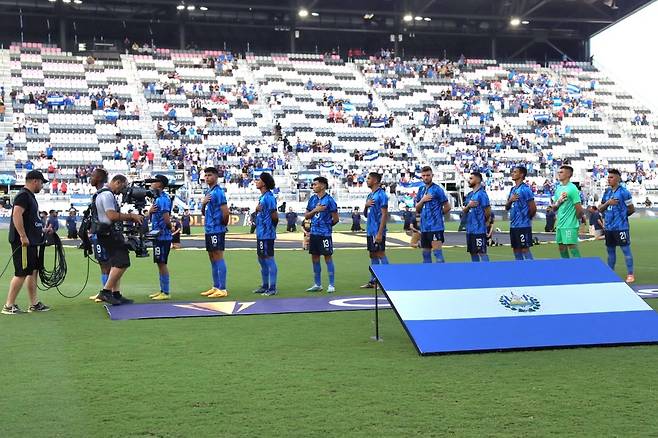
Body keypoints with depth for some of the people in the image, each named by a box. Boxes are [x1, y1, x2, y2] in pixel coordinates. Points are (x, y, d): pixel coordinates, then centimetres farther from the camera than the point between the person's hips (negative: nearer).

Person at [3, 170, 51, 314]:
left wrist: (42, 230, 25)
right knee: (21, 273, -8)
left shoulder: (30, 196, 18)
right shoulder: (23, 195, -13)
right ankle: (9, 306, -2)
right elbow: (16, 215, -25)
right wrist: (23, 236, -27)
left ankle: (34, 304, 19)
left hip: (31, 242, 10)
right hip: (23, 242, -10)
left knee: (33, 271, 13)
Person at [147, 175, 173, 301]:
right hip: (158, 236, 10)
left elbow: (166, 218, -22)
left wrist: (169, 228, -5)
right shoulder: (157, 198, 15)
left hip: (163, 237, -10)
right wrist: (150, 211, -3)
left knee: (162, 263, -6)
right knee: (159, 263, 15)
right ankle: (162, 290, 23)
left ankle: (166, 293, -1)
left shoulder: (163, 198, -15)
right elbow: (151, 217, 17)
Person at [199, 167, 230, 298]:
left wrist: (224, 223, -2)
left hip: (217, 230, -9)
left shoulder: (218, 192, -12)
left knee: (218, 258, -8)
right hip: (209, 230, 9)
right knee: (213, 259, 13)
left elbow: (225, 212, -18)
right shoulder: (208, 192, 16)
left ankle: (222, 289, -6)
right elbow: (204, 213, 19)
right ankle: (215, 287, 20)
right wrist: (203, 203, -1)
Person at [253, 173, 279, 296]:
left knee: (269, 259, -5)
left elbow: (275, 216, -17)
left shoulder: (269, 197, -16)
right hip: (261, 234, 10)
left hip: (267, 234, -10)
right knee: (262, 259, 15)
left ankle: (272, 288, -1)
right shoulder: (262, 197, 14)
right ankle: (265, 286, 24)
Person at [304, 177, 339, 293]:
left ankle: (332, 285, 3)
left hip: (325, 234, -7)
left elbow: (335, 219, -6)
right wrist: (315, 210, -7)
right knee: (315, 258, 10)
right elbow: (306, 216, 10)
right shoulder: (312, 199, 10)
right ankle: (317, 284, 19)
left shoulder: (329, 200, -9)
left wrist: (327, 225, 6)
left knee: (328, 257, -3)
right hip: (314, 233, 7)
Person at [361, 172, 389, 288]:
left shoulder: (381, 194, -10)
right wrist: (366, 206, -2)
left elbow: (384, 214, -16)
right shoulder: (370, 195, 16)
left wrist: (380, 233, -21)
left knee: (381, 254, -6)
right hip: (370, 231, 9)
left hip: (377, 232, -9)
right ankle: (372, 281, 17)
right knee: (373, 256, 12)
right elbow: (365, 214, 22)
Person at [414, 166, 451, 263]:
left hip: (435, 226, -7)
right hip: (424, 227, 7)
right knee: (426, 254, 11)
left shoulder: (437, 189, -6)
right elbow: (417, 210, 12)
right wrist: (422, 200, -5)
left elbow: (447, 207, -6)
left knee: (437, 252, -12)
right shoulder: (421, 190, 14)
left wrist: (437, 214, 6)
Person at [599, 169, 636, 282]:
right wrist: (607, 203, -6)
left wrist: (621, 215, 8)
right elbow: (600, 209, 12)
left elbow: (631, 209, -4)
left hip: (621, 227, -7)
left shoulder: (623, 192, -8)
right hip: (608, 227, 7)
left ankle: (630, 274, 2)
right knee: (610, 250, 14)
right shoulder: (607, 192, 11)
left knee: (626, 249, -3)